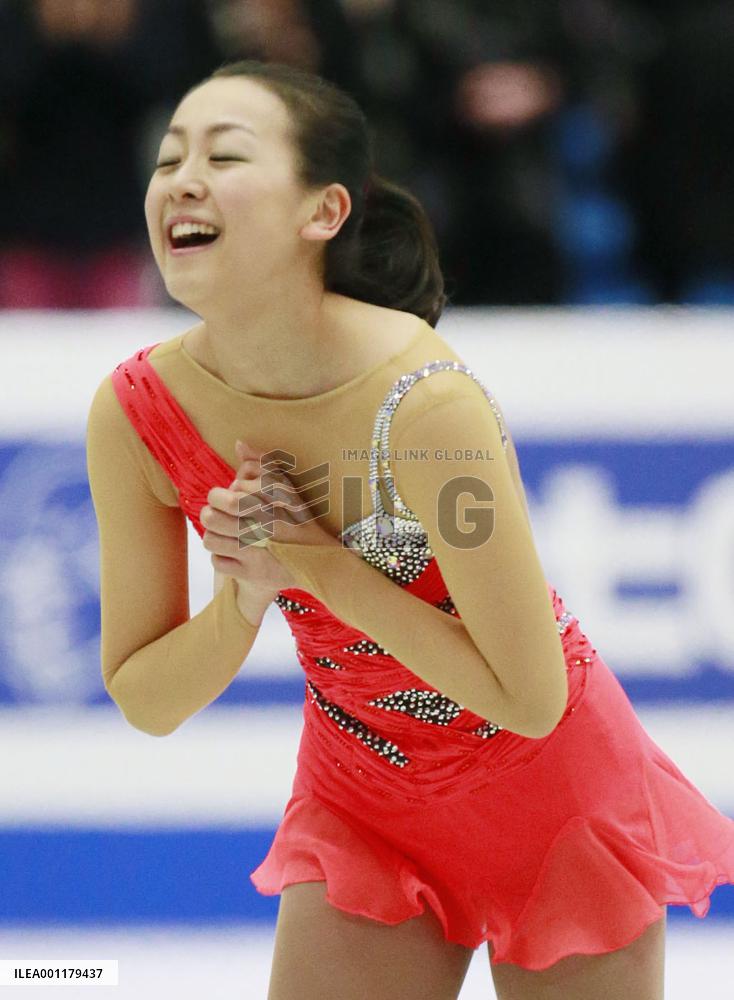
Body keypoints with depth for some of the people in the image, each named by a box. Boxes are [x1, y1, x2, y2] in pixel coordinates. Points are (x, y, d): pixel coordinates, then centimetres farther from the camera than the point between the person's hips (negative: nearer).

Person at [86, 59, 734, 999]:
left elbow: (530, 700, -26)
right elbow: (143, 701, -6)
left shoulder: (424, 402, -31)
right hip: (361, 800, 3)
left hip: (550, 800, -3)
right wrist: (246, 595, -24)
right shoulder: (134, 414, -16)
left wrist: (323, 567, -27)